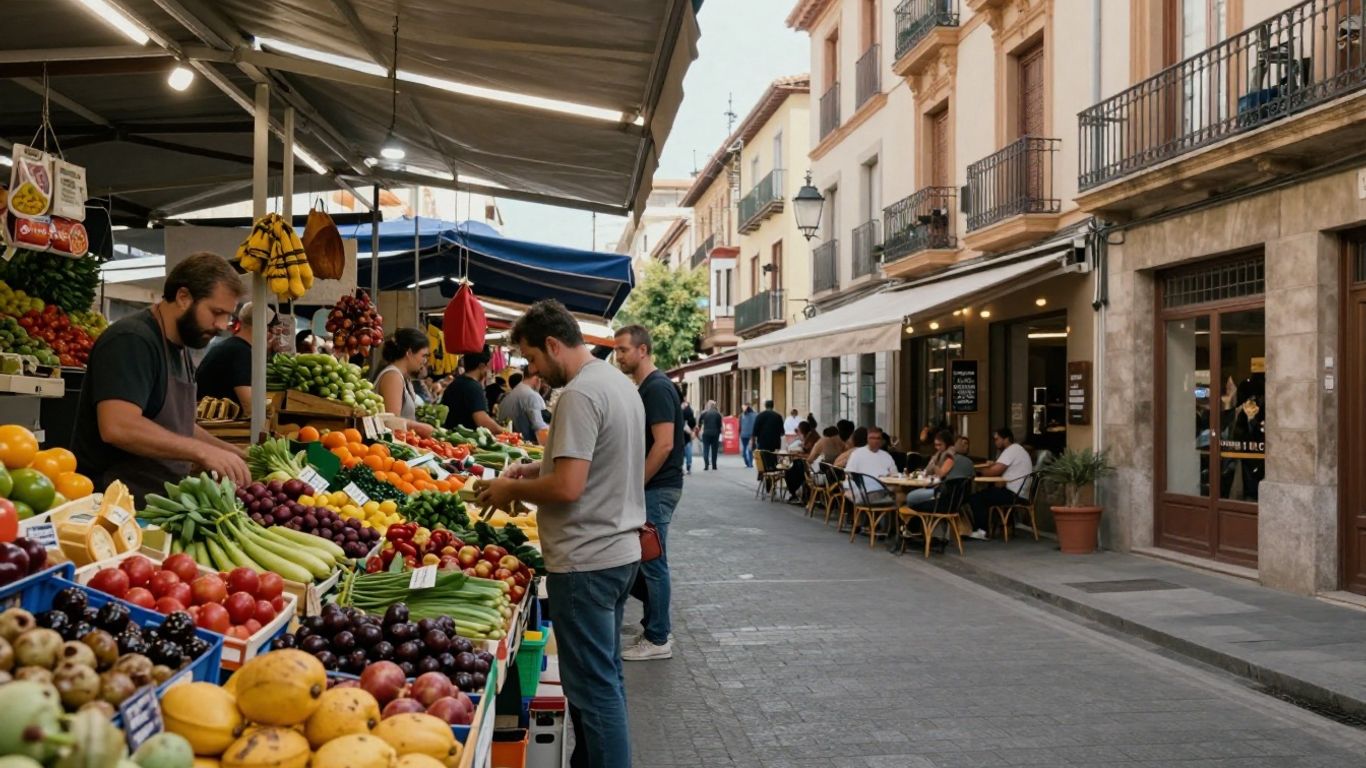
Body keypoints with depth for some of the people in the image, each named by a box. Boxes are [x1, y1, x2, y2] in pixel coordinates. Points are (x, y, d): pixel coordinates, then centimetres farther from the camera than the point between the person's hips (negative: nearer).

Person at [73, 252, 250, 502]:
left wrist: (229, 452, 11)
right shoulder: (131, 340, -13)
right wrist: (202, 451, -24)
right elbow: (118, 427, -26)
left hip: (162, 500, 10)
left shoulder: (180, 349, 17)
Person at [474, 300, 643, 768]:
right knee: (603, 678, 18)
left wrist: (511, 490, -8)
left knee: (594, 687, -1)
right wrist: (536, 468, 14)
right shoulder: (619, 382, 12)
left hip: (586, 561, -10)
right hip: (620, 551, 10)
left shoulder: (579, 394, -18)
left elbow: (567, 487, -24)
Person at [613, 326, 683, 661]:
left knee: (651, 562, -2)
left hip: (657, 489, -10)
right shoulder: (646, 388, 14)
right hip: (649, 487, 10)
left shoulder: (657, 388, -16)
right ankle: (655, 626, 24)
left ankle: (658, 640, 8)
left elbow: (664, 445, -22)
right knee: (644, 559, 14)